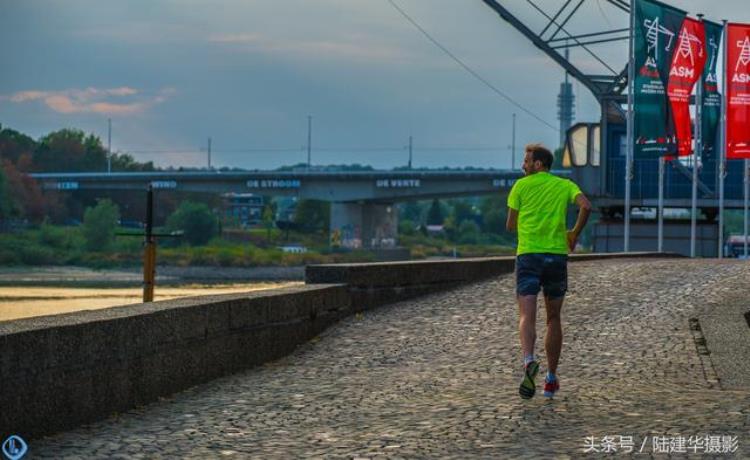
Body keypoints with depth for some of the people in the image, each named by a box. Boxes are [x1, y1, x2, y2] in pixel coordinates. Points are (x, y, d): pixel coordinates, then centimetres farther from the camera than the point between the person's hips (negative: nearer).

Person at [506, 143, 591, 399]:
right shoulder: (564, 185, 9)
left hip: (528, 255, -2)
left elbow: (511, 226, 7)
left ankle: (529, 361, -37)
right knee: (553, 319, 13)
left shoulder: (521, 185, 4)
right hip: (557, 255, 2)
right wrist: (575, 234, 5)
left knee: (527, 317, -9)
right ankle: (551, 379, 16)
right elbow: (586, 206, -10)